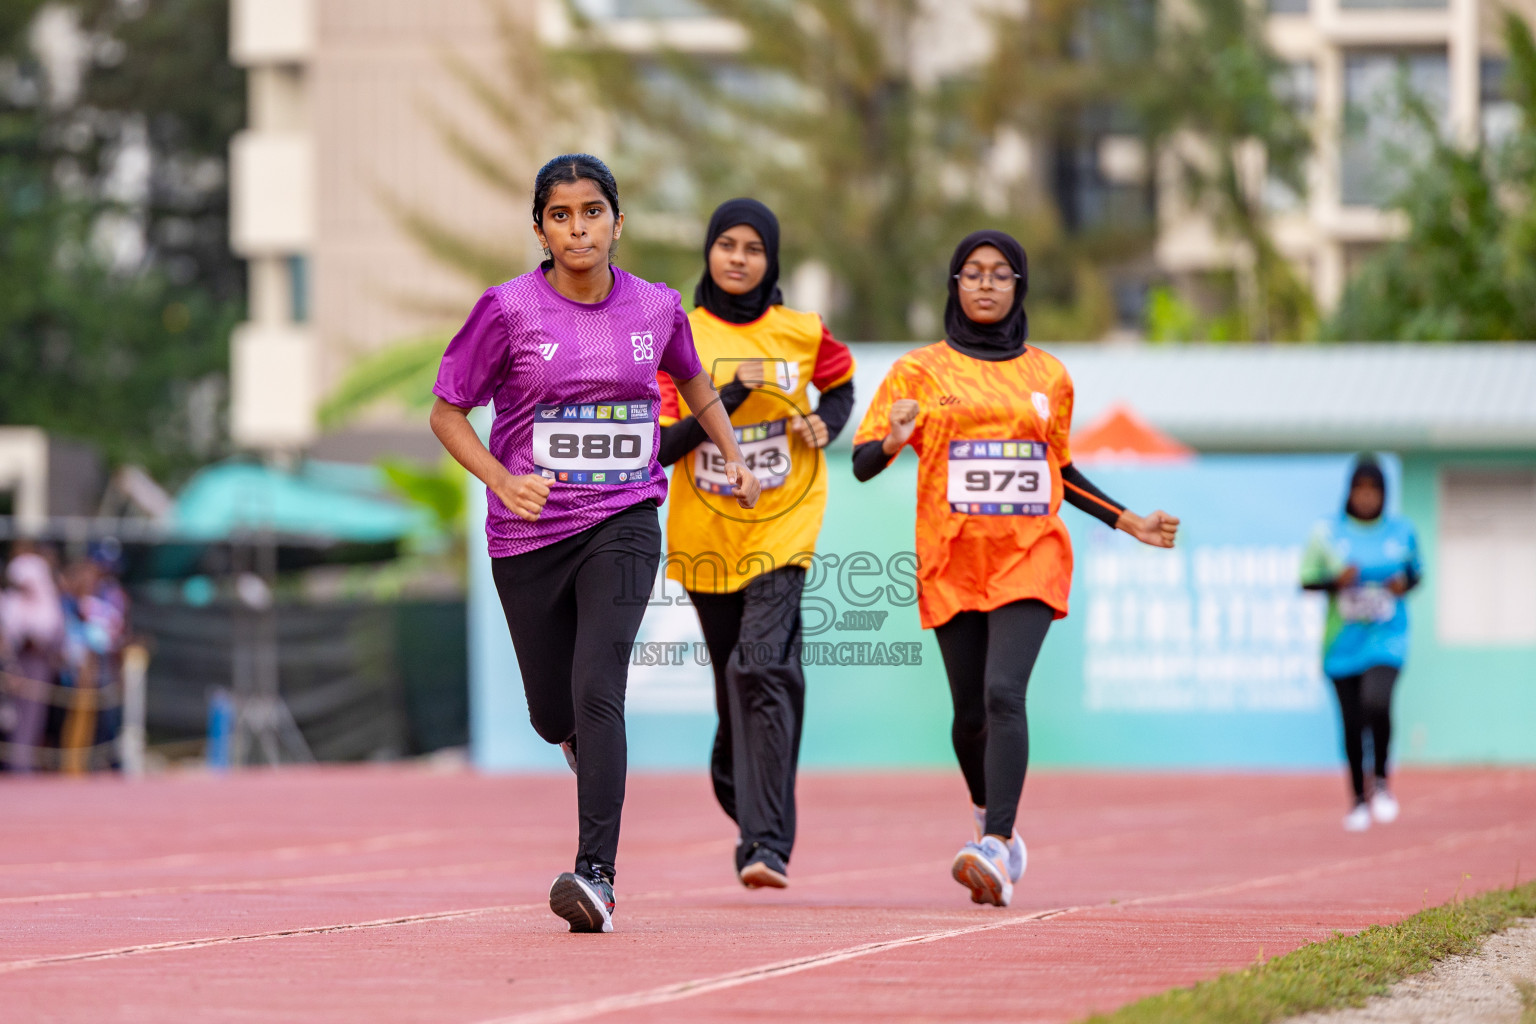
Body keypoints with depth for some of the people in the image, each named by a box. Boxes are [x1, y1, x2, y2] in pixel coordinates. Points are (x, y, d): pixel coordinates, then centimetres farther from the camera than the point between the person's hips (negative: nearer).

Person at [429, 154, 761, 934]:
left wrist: (733, 457, 18)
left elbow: (692, 380, 24)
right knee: (554, 715, 11)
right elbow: (447, 412, -2)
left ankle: (596, 871, -25)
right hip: (530, 532, 1)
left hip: (623, 523, 0)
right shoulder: (510, 310, -8)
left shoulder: (657, 308, 0)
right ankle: (588, 744, 50)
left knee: (597, 691, -20)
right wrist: (503, 482, -17)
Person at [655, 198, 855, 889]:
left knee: (762, 670, -19)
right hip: (705, 537, 2)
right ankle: (746, 805, 39)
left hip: (781, 530, -1)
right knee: (737, 686, 11)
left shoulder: (801, 334, 2)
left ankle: (766, 846, -24)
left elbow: (840, 383, 23)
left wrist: (825, 426, 2)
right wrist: (731, 397, -21)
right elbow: (662, 444, -10)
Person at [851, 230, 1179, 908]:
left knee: (1003, 693, -20)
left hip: (1030, 559, -1)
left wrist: (1129, 522, 18)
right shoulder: (921, 371, 5)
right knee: (970, 710, 7)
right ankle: (991, 819, 37)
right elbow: (862, 463, 0)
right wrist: (893, 442, -22)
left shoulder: (1049, 377, 11)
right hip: (952, 564, 1)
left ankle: (996, 851, -28)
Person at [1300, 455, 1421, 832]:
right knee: (1352, 723, 4)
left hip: (1387, 635, -1)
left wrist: (1406, 583, -6)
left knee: (1376, 702, -25)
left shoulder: (1401, 531, 2)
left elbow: (1416, 570, 17)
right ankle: (1359, 798, 24)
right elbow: (1306, 579, 1)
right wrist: (1336, 581, -18)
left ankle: (1382, 782, -2)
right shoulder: (1327, 533, -2)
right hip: (1343, 641, 1)